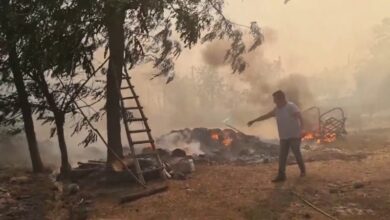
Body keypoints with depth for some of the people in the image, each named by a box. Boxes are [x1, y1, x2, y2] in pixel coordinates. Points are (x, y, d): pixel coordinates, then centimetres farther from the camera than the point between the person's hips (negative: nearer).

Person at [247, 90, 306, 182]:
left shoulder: (291, 106, -11)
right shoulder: (277, 109, 12)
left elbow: (299, 117, -22)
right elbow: (266, 116, 21)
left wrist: (301, 129, -36)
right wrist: (254, 121, 25)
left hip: (294, 136, -7)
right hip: (283, 137, 7)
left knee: (297, 153, -1)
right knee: (282, 156, 1)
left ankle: (303, 171, 20)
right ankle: (281, 175, 1)